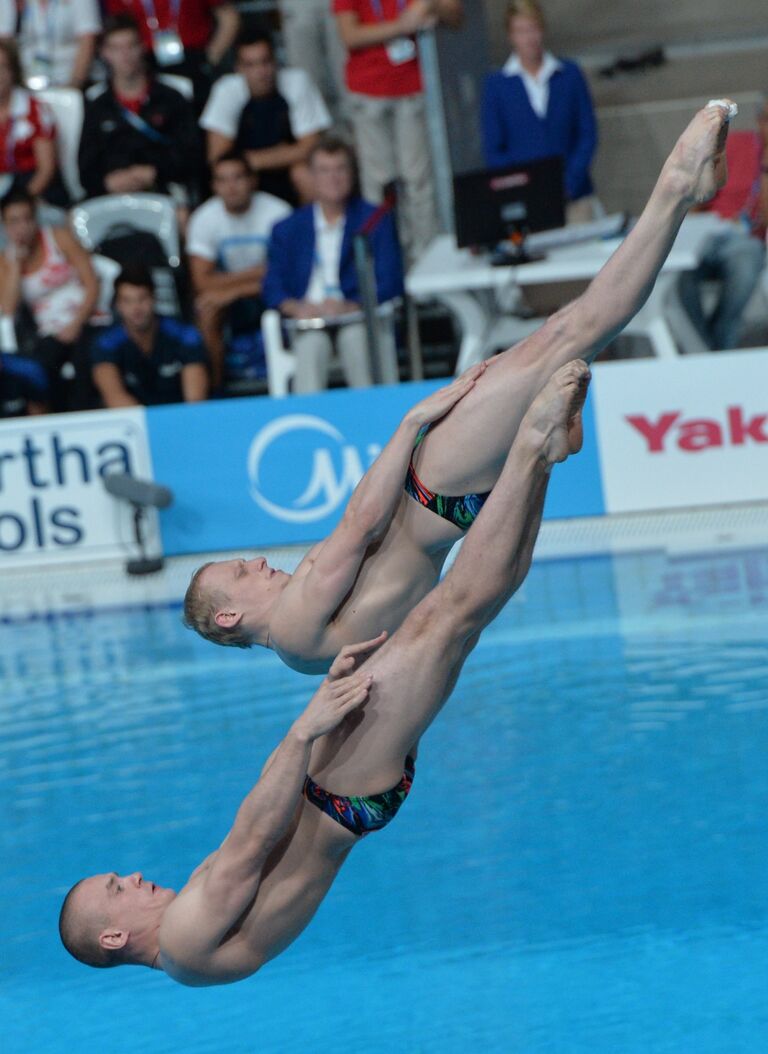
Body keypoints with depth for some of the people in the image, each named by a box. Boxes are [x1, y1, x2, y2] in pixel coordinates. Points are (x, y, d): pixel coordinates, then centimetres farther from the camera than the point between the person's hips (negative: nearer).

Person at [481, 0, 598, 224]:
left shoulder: (570, 74, 7)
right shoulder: (496, 84, 4)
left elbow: (588, 135, 7)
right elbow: (493, 151, 3)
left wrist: (568, 184, -7)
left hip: (573, 196, 2)